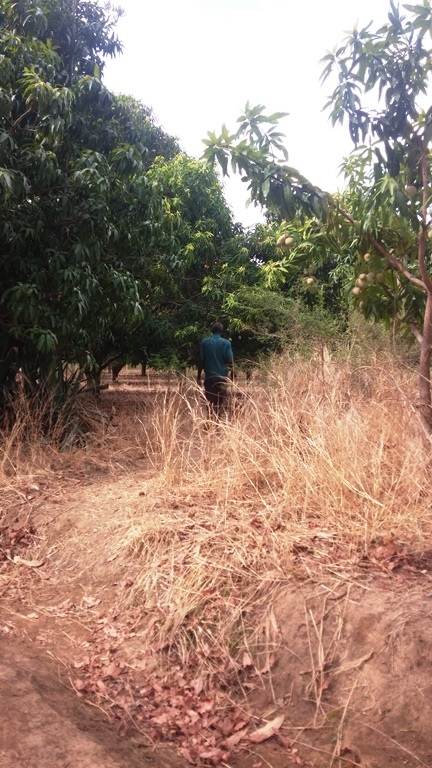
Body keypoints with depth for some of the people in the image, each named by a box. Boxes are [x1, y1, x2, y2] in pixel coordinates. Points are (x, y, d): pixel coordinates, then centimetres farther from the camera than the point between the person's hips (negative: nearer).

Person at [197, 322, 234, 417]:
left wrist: (199, 377, 6)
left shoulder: (205, 342, 1)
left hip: (209, 377, 1)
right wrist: (232, 376, 5)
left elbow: (201, 360, 0)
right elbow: (230, 361, -5)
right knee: (221, 403, 6)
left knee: (210, 402, 6)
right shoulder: (226, 343, -2)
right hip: (222, 377, -1)